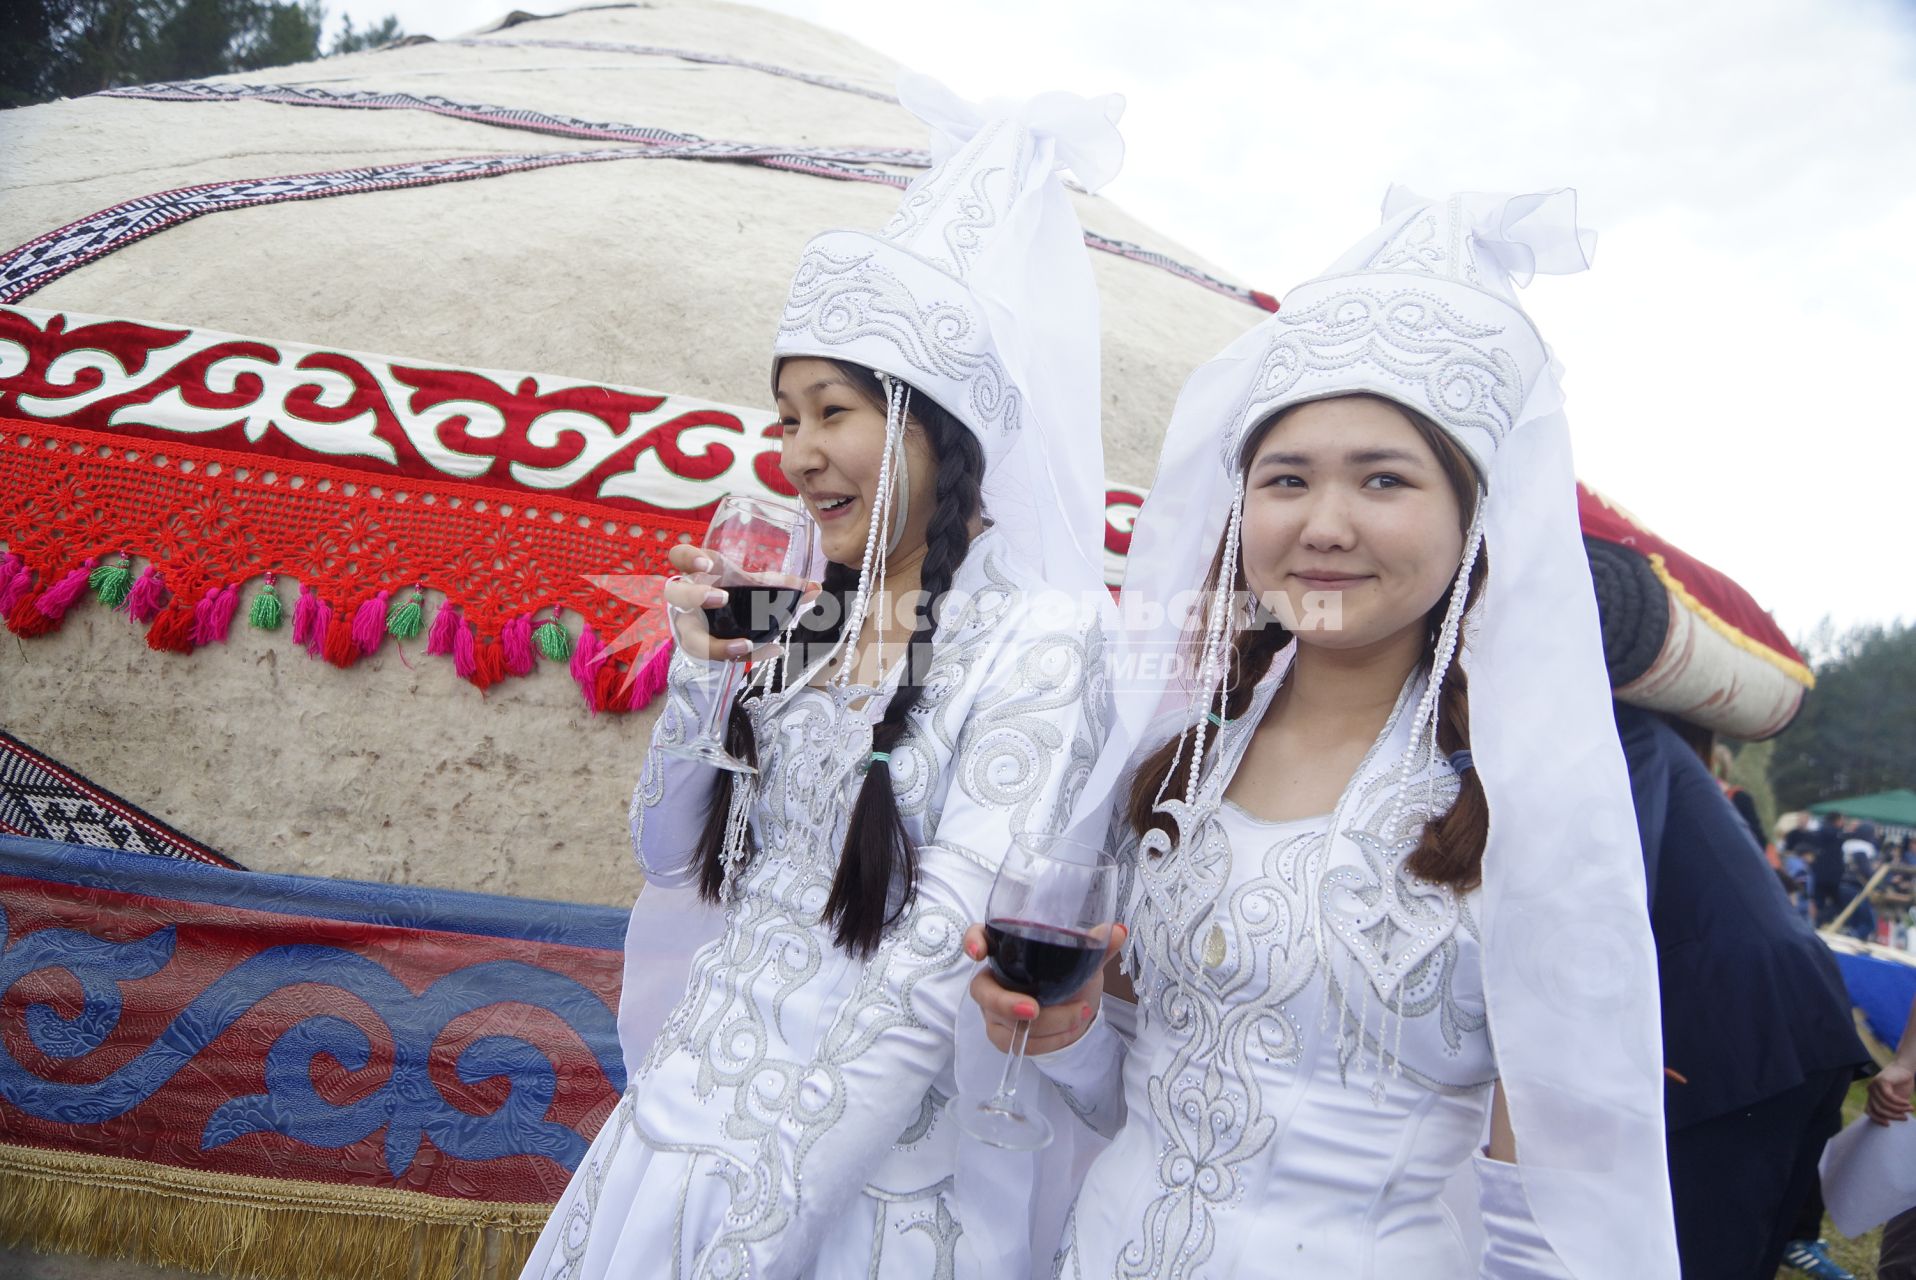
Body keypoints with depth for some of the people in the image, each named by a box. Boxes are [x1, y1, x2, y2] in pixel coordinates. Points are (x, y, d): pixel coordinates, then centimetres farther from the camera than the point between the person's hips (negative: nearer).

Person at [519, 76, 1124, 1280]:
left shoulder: (1036, 641, -17)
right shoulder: (806, 615, 1)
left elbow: (938, 972, -20)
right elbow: (672, 856, 8)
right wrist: (701, 676, -8)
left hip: (868, 1165, -5)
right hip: (691, 1108, 5)